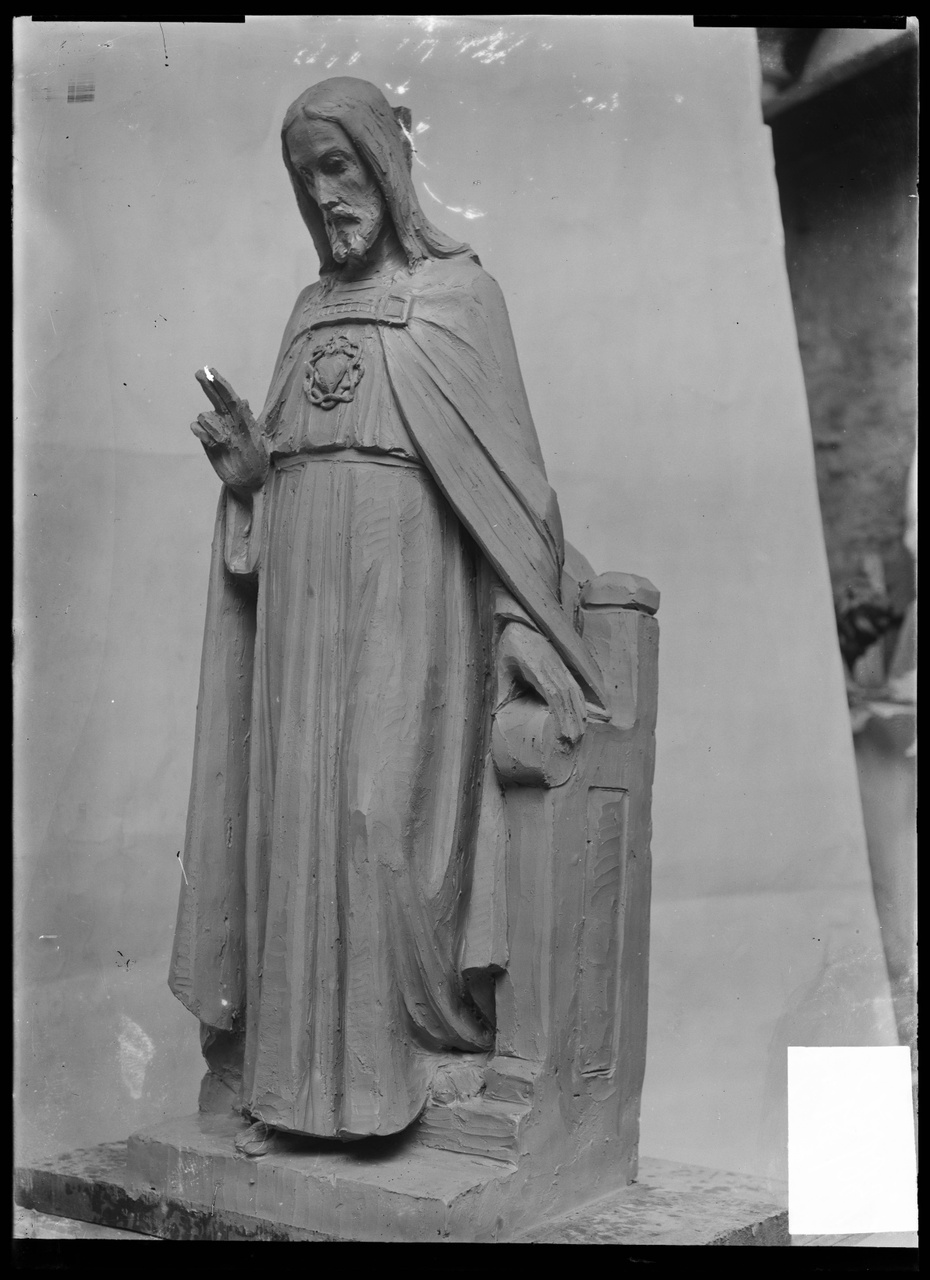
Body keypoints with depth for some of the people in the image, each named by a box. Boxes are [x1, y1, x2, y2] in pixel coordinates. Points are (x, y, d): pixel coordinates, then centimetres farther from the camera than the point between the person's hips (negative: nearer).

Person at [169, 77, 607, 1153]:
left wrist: (525, 631, -13)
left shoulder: (455, 292, 1)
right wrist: (245, 462, -2)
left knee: (377, 809, -10)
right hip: (300, 593, 6)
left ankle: (384, 1057, 2)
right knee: (293, 813, 3)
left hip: (401, 590, -6)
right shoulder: (311, 310, 19)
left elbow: (505, 462, -6)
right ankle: (292, 1072, 10)